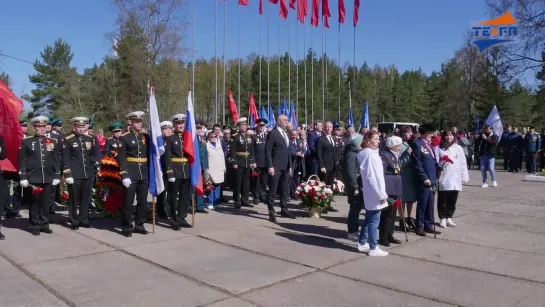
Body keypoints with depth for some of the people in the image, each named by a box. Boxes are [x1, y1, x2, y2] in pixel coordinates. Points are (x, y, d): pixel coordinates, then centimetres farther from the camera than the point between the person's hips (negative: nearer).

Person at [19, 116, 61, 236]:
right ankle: (35, 226, 14)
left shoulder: (53, 142, 8)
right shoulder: (26, 141, 2)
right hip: (33, 178, -2)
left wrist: (57, 176, 3)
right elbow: (22, 161, 0)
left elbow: (57, 160, 8)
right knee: (35, 202, 4)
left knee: (46, 202, 8)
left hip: (48, 178, 2)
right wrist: (23, 177, -6)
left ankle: (44, 225, 18)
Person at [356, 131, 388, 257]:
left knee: (368, 219, 18)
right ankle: (373, 248, 5)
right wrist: (382, 194, -18)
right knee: (374, 221, -2)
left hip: (370, 193, 10)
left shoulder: (365, 153, 13)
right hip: (375, 193, -10)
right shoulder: (370, 154, -18)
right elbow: (373, 177, -22)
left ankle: (362, 243, 27)